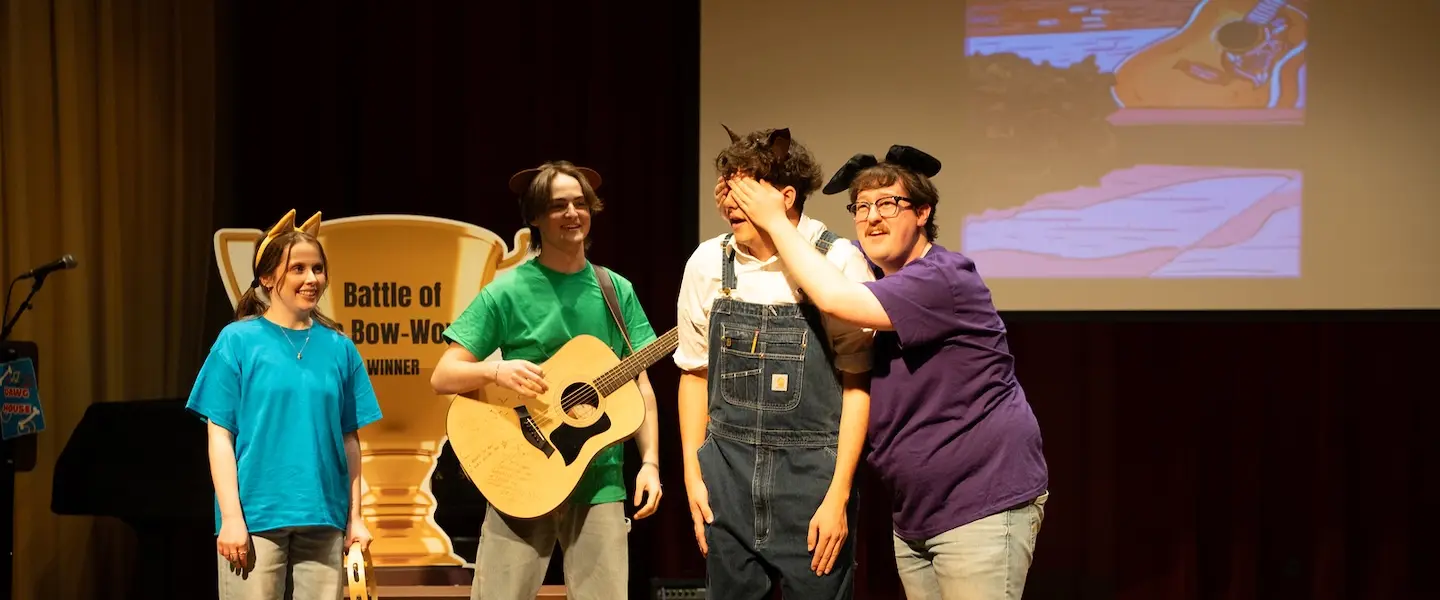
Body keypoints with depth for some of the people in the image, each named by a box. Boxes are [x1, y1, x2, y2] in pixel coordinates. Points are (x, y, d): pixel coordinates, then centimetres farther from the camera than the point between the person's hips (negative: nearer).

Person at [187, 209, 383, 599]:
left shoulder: (339, 348, 10)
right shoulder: (239, 340, 1)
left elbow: (349, 440, 11)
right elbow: (220, 435, -2)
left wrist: (355, 518, 7)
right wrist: (231, 517, -10)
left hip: (323, 521, 3)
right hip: (256, 517, -3)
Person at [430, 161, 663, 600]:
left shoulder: (616, 291, 8)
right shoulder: (507, 292, -3)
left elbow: (639, 384, 9)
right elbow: (442, 377, -4)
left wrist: (649, 462, -2)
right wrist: (497, 370, -23)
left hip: (599, 482, 3)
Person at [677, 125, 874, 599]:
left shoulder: (837, 262, -10)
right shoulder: (707, 263, 2)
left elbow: (857, 382, -7)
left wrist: (839, 496, -10)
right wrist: (692, 474, 8)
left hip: (812, 471, -3)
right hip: (728, 471, 4)